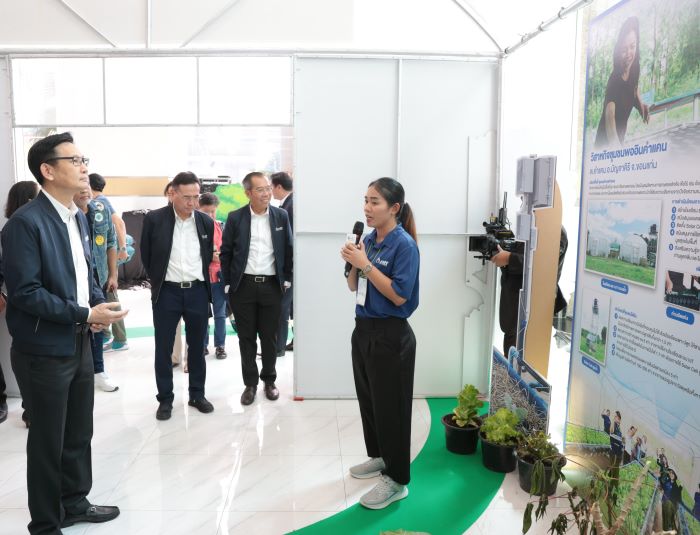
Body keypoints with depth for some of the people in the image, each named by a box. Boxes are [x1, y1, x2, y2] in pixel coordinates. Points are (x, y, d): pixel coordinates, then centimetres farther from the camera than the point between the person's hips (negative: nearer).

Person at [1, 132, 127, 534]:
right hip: (45, 349, -7)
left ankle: (75, 502, 39)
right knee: (48, 440, 9)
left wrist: (99, 304, -2)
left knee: (80, 432, 20)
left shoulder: (79, 217, 8)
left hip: (80, 342, 8)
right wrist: (85, 314, -21)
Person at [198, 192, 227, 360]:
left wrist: (220, 256, -12)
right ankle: (202, 345, 22)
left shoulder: (221, 227, 4)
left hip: (218, 276, 2)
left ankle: (220, 345, 16)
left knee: (220, 313, 7)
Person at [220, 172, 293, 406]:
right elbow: (225, 252, 3)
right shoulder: (235, 218, -2)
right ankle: (250, 383, 20)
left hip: (271, 285, 1)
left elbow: (288, 250, 8)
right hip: (244, 285, 0)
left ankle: (269, 380, 26)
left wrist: (287, 279, 5)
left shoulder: (281, 216, 2)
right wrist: (228, 282, 0)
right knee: (246, 337, 7)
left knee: (269, 337, 9)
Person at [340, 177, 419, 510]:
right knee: (368, 399, 19)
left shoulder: (404, 245, -15)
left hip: (390, 336, -8)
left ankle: (397, 480, 18)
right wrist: (352, 263, -8)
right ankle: (379, 457, 39)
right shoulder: (369, 240, 6)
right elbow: (354, 287, 12)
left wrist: (365, 264, -21)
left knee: (390, 406, 3)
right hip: (363, 330, 8)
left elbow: (399, 295, -21)